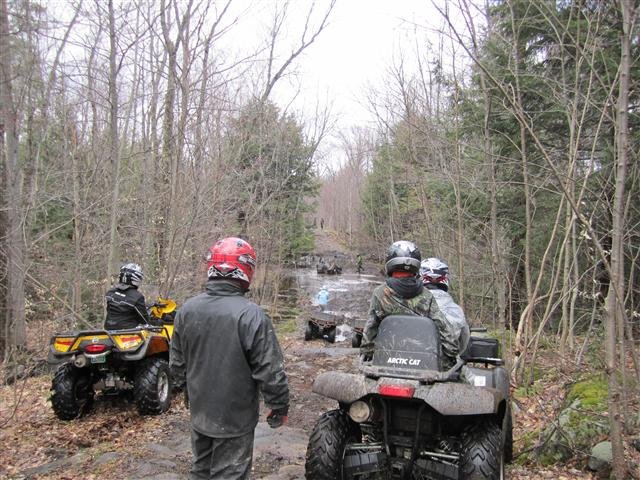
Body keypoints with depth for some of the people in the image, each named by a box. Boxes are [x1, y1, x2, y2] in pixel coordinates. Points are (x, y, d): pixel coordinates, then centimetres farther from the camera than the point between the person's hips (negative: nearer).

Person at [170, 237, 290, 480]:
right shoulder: (251, 315, -25)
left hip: (199, 414, 5)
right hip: (235, 418, -5)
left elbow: (177, 363, 5)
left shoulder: (187, 309, -6)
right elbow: (270, 371, -21)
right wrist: (280, 407, -5)